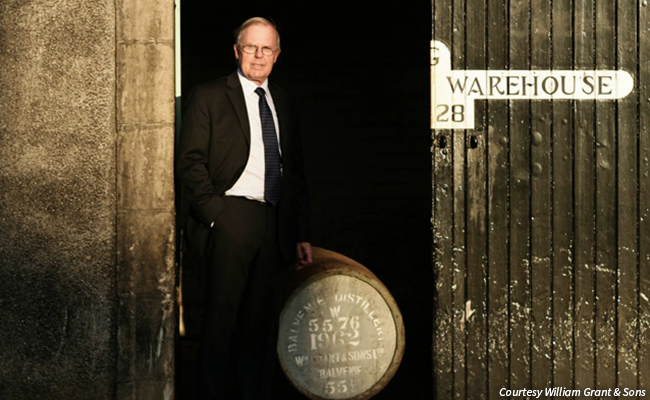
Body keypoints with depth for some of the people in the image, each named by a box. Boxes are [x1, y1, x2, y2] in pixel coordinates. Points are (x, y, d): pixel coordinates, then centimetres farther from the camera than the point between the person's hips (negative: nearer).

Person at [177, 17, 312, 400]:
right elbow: (191, 161, -3)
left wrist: (302, 234, 14)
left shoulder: (285, 102, 18)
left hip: (276, 224, 5)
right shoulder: (209, 96, 3)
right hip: (231, 220, -5)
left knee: (264, 321, 6)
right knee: (222, 318, -6)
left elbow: (296, 170, 19)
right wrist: (214, 213, -12)